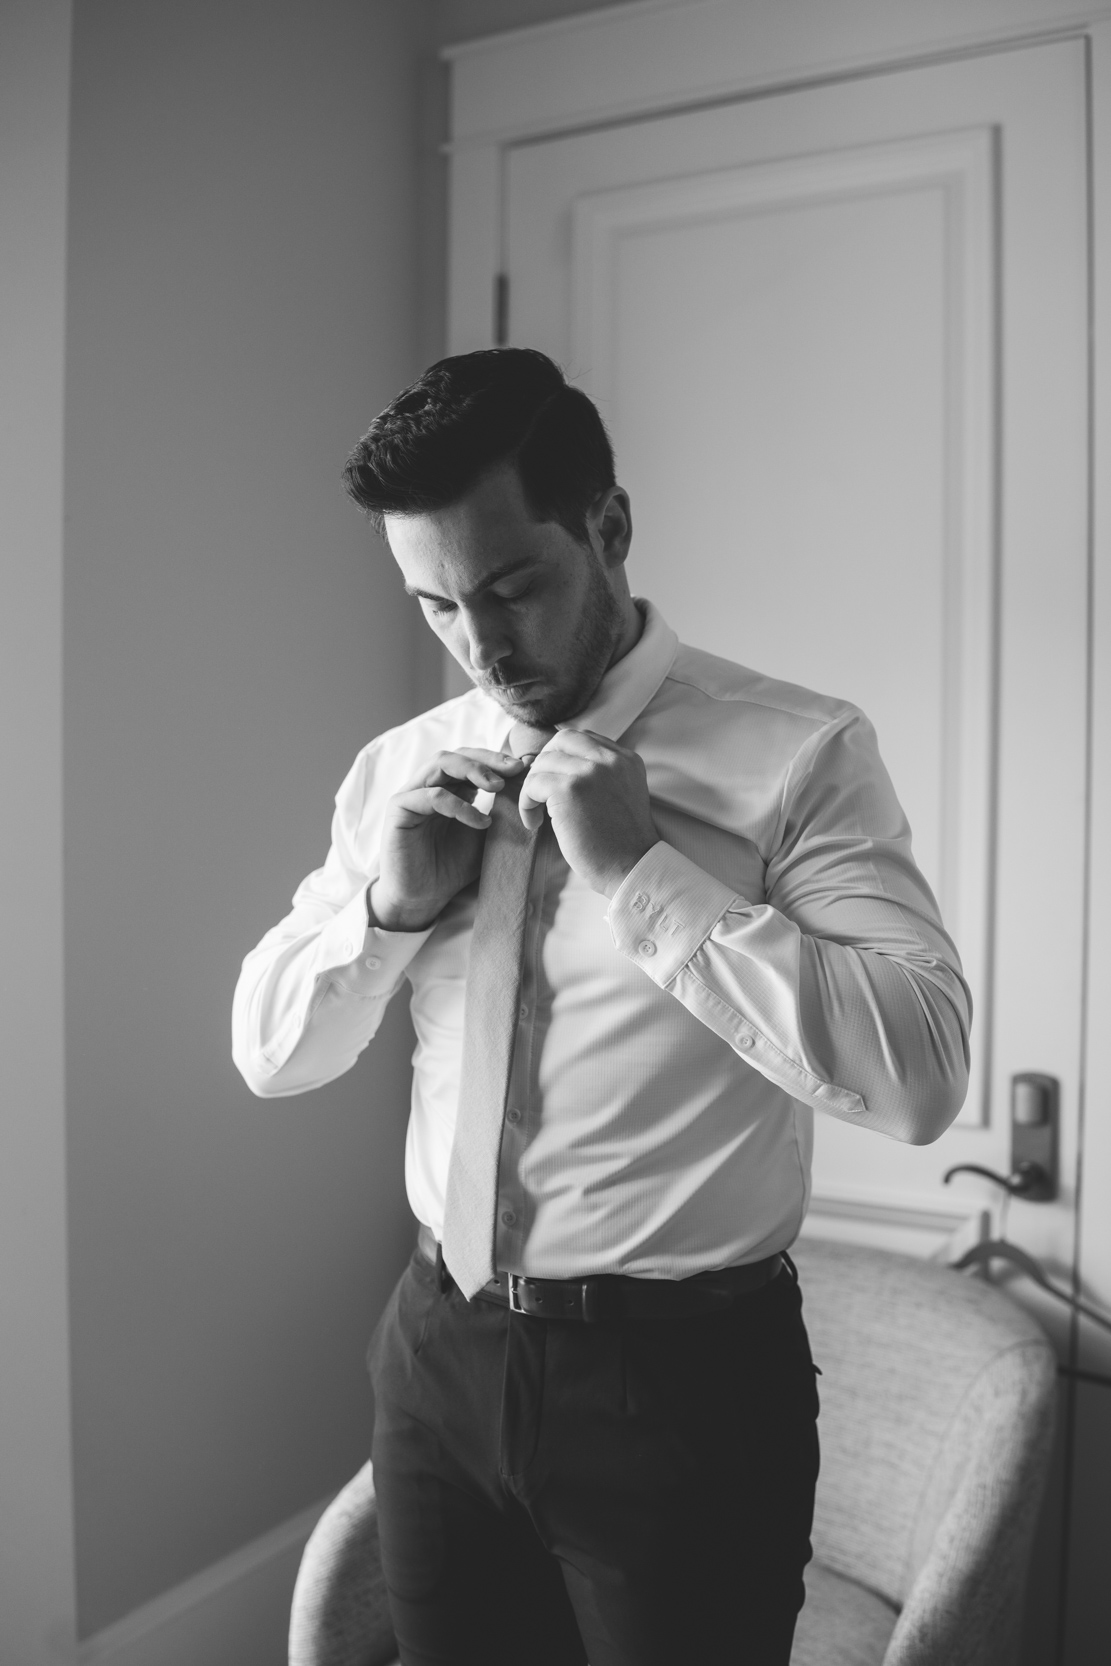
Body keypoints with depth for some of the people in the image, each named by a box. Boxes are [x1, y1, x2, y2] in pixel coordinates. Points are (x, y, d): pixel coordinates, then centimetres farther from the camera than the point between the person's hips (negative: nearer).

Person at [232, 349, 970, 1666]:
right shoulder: (400, 770, 3)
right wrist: (386, 904, -12)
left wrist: (642, 873, -24)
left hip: (682, 1372, -4)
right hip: (440, 1355, 5)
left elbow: (920, 1076, -22)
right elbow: (271, 1055, 7)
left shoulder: (795, 755, -13)